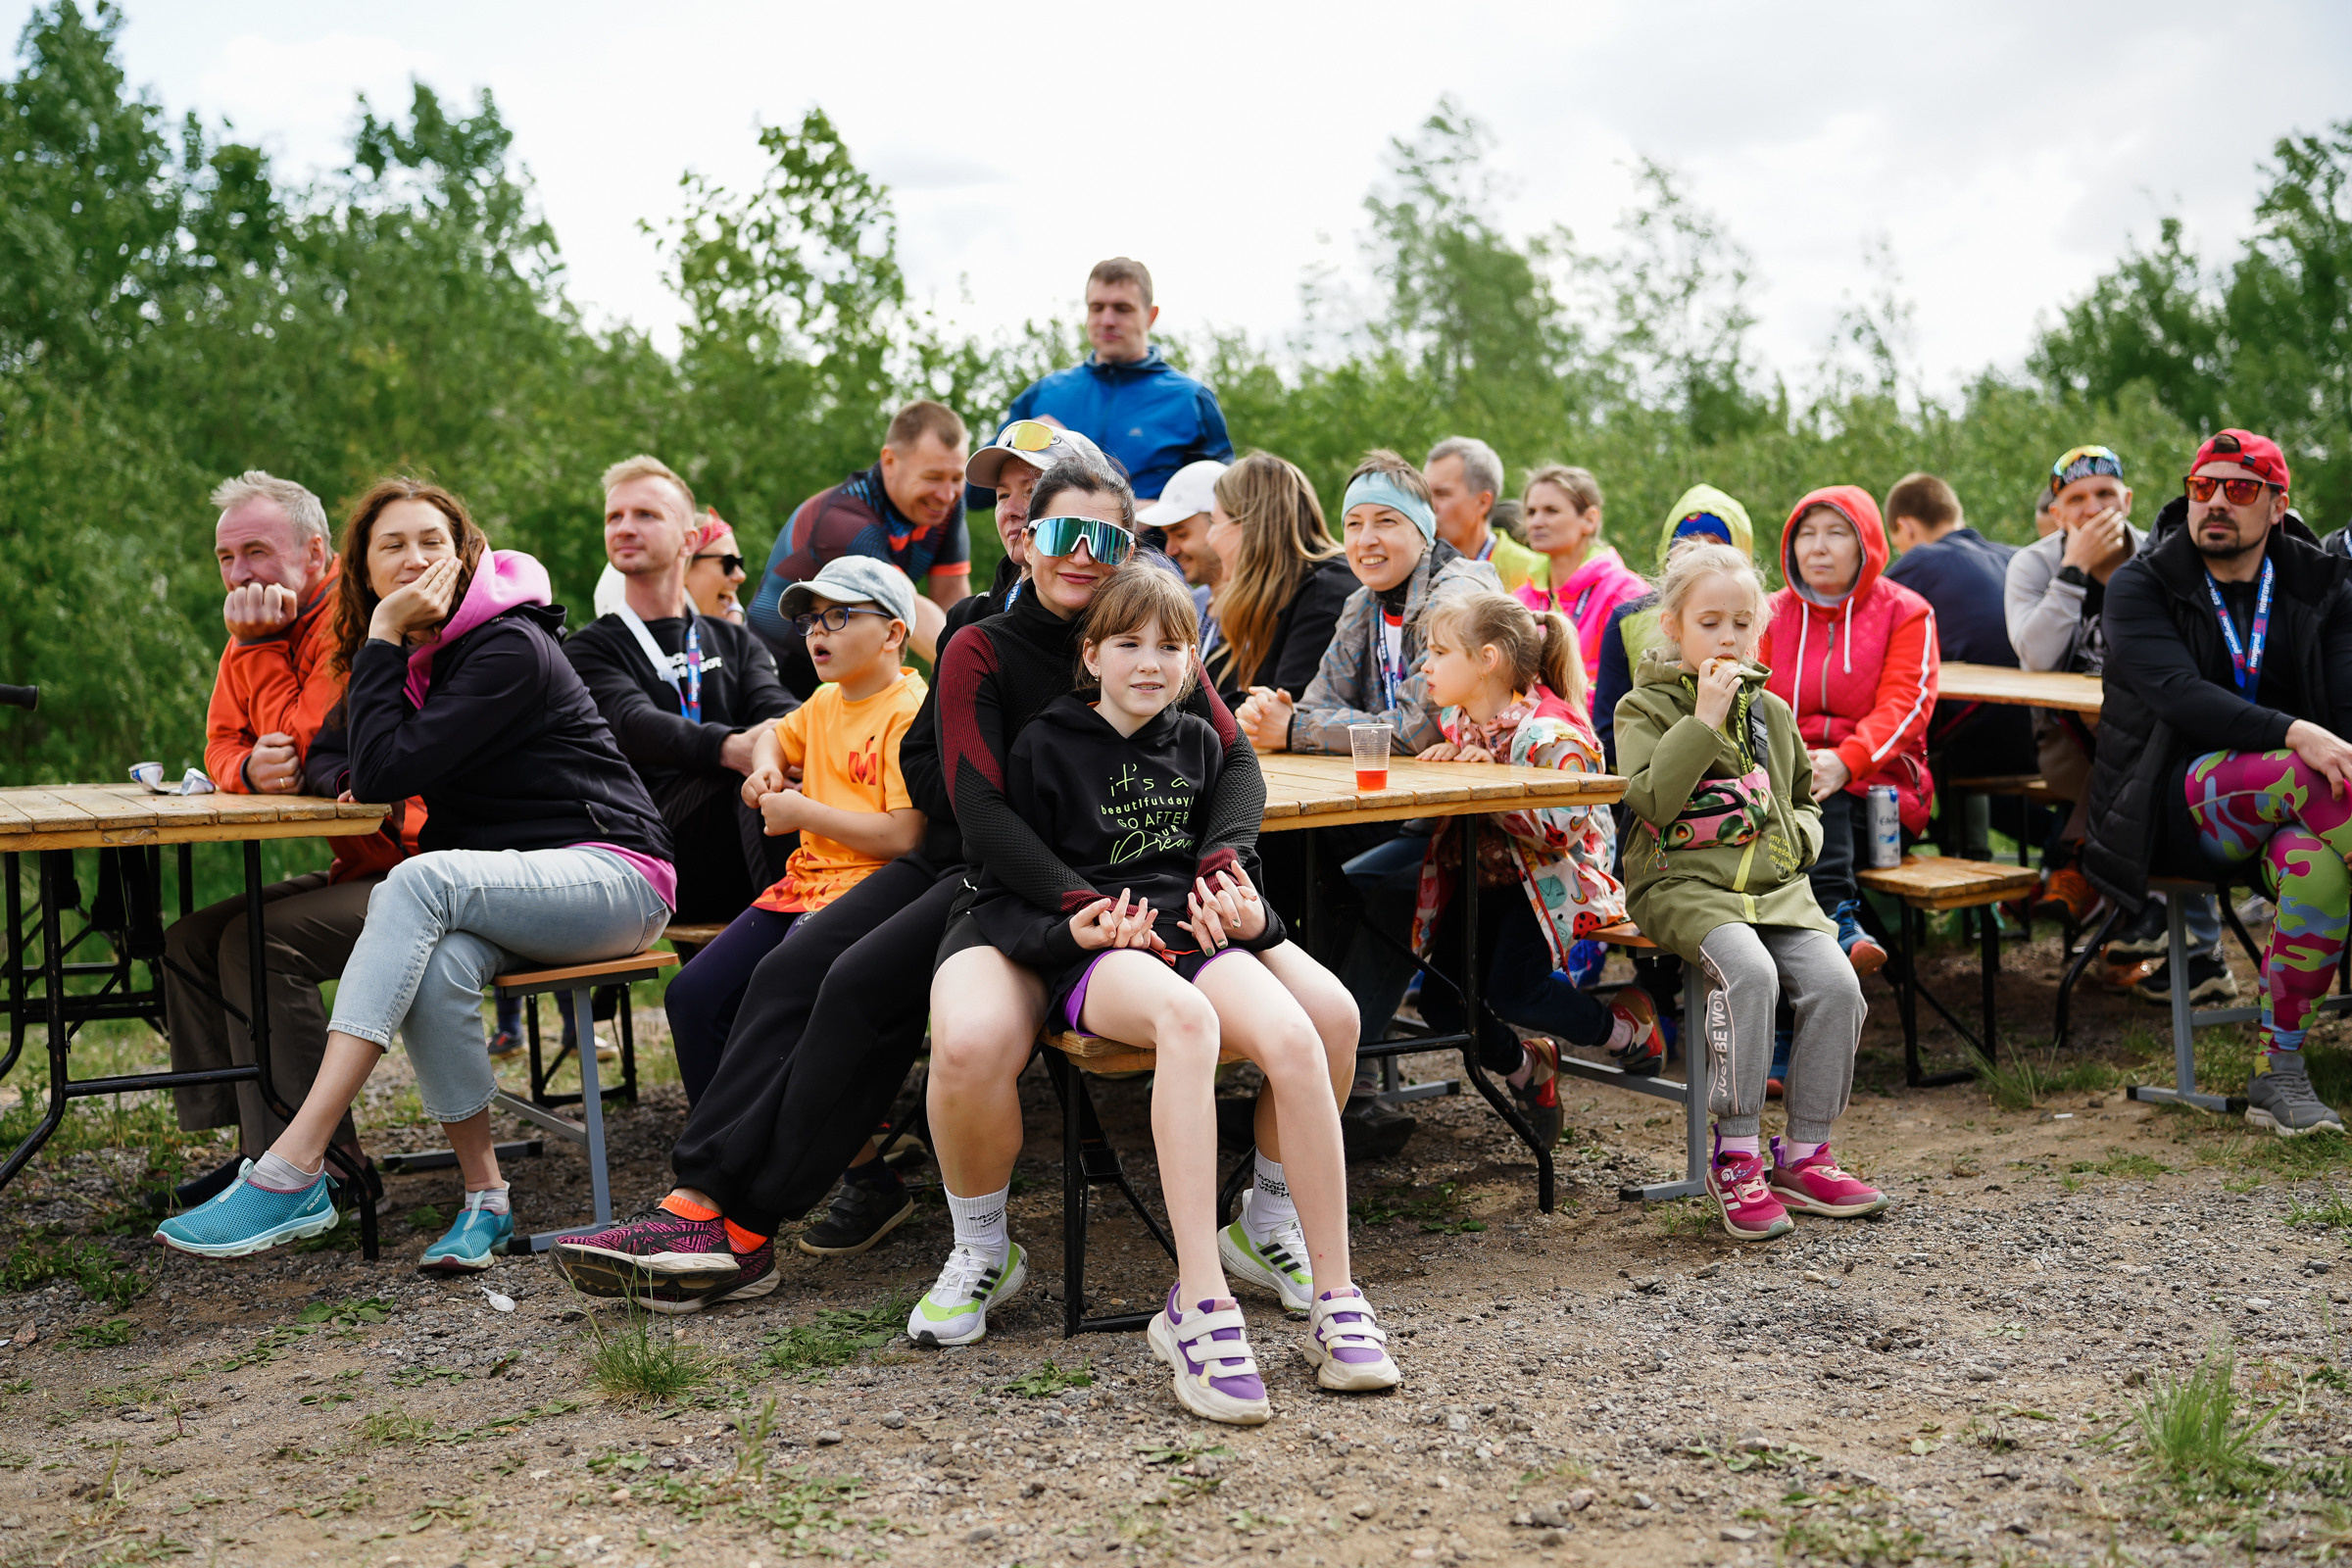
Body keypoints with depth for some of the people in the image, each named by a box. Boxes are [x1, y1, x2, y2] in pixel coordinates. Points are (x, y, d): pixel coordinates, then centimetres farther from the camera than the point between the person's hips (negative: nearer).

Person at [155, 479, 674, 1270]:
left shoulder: (510, 649, -13)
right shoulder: (413, 657, 13)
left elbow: (390, 768, -21)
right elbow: (328, 756, 21)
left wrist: (385, 638, -14)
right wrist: (353, 779, -2)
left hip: (612, 873, -7)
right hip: (508, 891, 7)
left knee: (419, 882, -34)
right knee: (439, 965, -31)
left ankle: (293, 1170, -39)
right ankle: (484, 1197, -19)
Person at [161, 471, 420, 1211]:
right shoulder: (257, 634, 12)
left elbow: (309, 746, -23)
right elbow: (223, 747, 9)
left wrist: (258, 643, -16)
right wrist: (249, 768, -15)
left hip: (415, 866, -10)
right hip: (355, 869, 10)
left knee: (262, 942, -24)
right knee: (191, 940, 5)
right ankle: (258, 1148, 7)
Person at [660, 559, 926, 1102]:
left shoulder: (909, 712, -12)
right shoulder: (826, 701, 15)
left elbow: (905, 836, -21)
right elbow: (774, 735, 38)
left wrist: (803, 812, -13)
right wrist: (765, 768, 13)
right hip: (803, 884, 9)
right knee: (691, 996, -3)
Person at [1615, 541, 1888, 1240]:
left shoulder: (1773, 712, 19)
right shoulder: (1646, 707, 3)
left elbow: (1806, 798, 31)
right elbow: (1649, 800, -14)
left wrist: (1799, 834, 8)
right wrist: (1704, 720, -15)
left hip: (1776, 885, 5)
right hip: (1685, 885, -5)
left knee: (1835, 980, -20)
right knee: (1748, 971, -33)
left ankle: (1804, 1154, -5)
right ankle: (1736, 1157, -21)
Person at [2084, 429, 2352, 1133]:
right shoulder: (2139, 587, 2)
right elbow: (2178, 693, -17)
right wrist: (2295, 735, -31)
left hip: (2285, 810, 3)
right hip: (2174, 807, -2)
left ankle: (2278, 1074, -23)